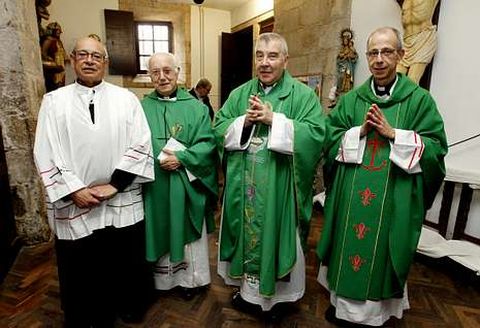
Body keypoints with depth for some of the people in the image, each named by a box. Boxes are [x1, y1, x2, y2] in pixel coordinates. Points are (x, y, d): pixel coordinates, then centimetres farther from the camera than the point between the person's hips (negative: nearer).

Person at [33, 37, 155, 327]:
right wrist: (74, 190, -11)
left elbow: (141, 145, -4)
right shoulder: (54, 101, 6)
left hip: (123, 204, 0)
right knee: (80, 275, 13)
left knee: (127, 266, 13)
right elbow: (46, 154, 0)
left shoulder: (126, 99, 4)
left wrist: (114, 184, -11)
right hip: (74, 206, 1)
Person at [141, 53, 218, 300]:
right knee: (158, 231, 12)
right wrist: (158, 160, -13)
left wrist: (181, 158, -17)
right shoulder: (142, 108, 4)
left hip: (187, 187, -1)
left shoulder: (195, 107, 1)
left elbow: (208, 144, -6)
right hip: (154, 187, 1)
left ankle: (189, 279, 32)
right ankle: (160, 279, 34)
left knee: (187, 232, 11)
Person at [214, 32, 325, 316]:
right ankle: (247, 286, 39)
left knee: (276, 235, 10)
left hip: (279, 186, -3)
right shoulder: (239, 94, 9)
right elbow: (219, 129, 4)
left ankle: (276, 295, 34)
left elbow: (315, 134, -15)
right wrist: (244, 121, -14)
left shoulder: (303, 95, -3)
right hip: (244, 187, 4)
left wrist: (274, 119, -20)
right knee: (246, 231, 16)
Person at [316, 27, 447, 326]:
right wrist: (359, 131, -14)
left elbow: (436, 149, -5)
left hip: (393, 199, -1)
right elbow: (330, 140, 1)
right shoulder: (350, 100, 6)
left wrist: (393, 134, -15)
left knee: (383, 251, 10)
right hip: (351, 197, 2)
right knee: (347, 247, 12)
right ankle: (343, 301, 35)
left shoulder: (420, 100, -1)